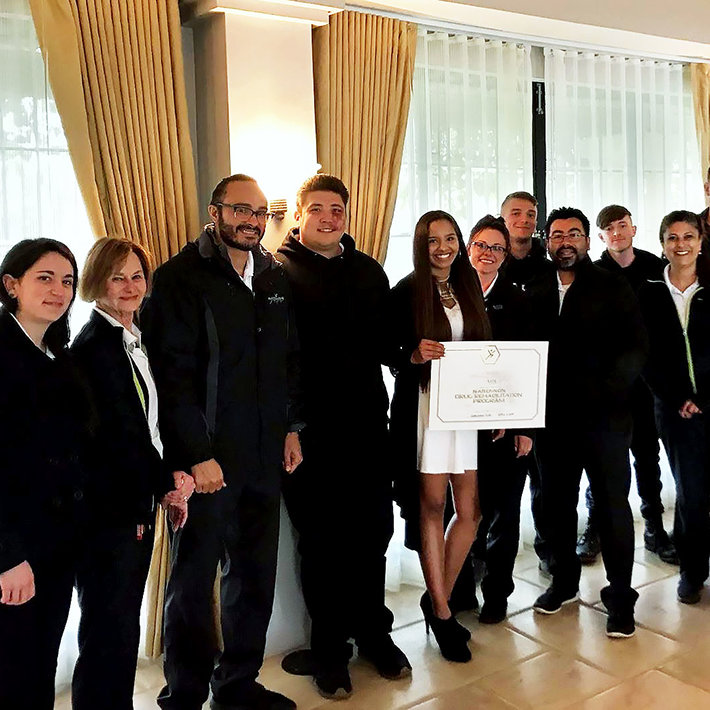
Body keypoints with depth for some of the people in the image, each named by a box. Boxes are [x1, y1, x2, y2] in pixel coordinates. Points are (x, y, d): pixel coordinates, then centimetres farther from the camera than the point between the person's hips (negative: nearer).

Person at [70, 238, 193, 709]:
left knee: (124, 625, 17)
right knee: (109, 634, 2)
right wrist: (169, 482, -7)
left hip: (138, 504, 8)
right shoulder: (93, 345, -14)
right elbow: (118, 434, -17)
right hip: (108, 509, -8)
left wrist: (171, 484, 1)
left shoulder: (135, 342, 12)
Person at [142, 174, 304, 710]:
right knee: (194, 577, 8)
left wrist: (291, 428, 10)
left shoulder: (275, 277, 11)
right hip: (205, 458, -6)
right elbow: (172, 373, -14)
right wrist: (199, 455, -17)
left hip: (264, 457, 6)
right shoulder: (180, 278, -8)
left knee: (256, 575, 14)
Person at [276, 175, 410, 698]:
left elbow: (385, 338, 16)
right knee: (321, 539, 9)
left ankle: (374, 631, 33)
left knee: (373, 531, 13)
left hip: (366, 420, 5)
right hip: (310, 427, -4)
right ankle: (330, 646, 25)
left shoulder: (369, 271, 14)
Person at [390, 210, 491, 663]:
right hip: (424, 409, -4)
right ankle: (441, 612, 17)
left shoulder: (470, 290, 12)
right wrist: (415, 355, -22)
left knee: (471, 510, 4)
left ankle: (439, 600, 24)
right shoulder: (406, 293, -3)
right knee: (432, 507, 2)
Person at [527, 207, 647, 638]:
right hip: (554, 418, 3)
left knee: (613, 506, 4)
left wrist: (607, 392, -18)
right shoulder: (535, 293, 9)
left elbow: (636, 347, -6)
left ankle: (621, 598, 18)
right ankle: (564, 582, 31)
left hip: (604, 417, -3)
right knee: (557, 504, 13)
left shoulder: (614, 288, 1)